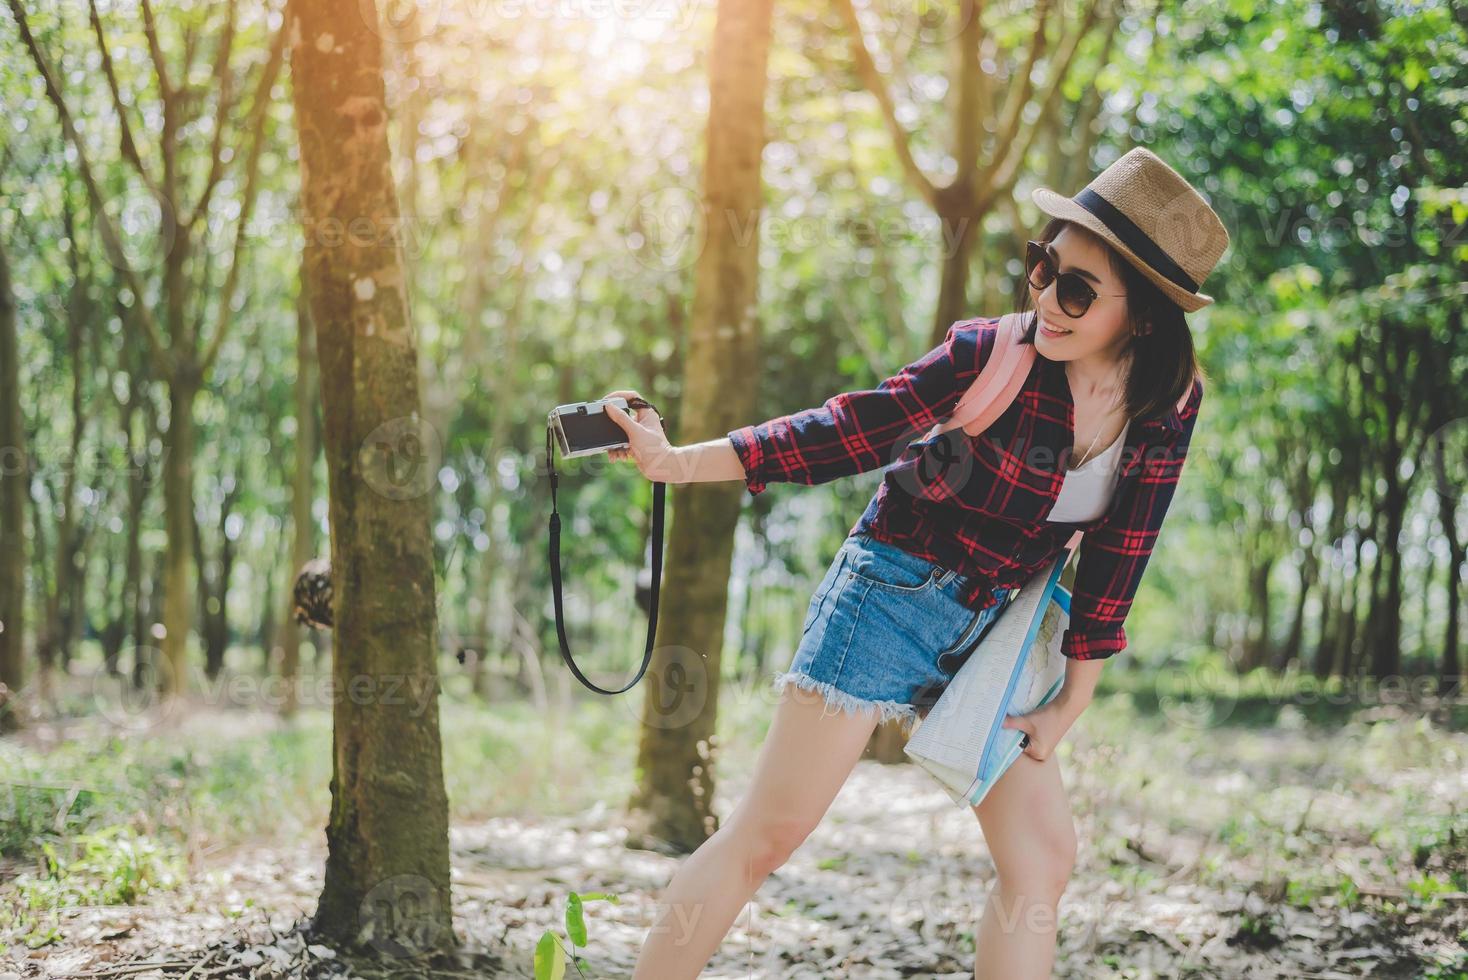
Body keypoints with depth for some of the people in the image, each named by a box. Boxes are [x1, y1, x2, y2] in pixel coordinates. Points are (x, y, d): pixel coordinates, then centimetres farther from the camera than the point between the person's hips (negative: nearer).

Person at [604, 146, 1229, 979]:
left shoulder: (1168, 405, -9)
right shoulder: (991, 354, -20)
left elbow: (1116, 558, -2)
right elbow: (853, 432, -16)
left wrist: (1073, 703, 0)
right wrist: (680, 462, -21)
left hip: (995, 625, 5)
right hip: (894, 590, -5)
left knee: (1044, 859, 2)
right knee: (768, 833, -7)